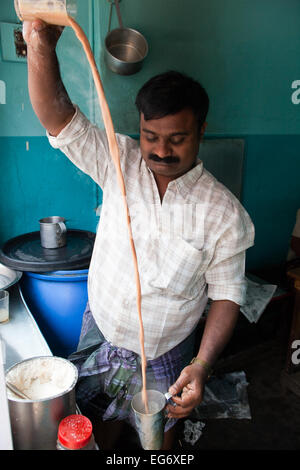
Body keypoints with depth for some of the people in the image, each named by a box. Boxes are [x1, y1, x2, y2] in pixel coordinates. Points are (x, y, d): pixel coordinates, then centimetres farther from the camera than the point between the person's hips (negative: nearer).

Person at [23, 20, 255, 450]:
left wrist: (202, 365, -22)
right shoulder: (119, 163, -13)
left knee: (158, 435, 24)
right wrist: (41, 44, -39)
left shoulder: (224, 212, -18)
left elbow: (227, 295, -13)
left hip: (164, 355, -1)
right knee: (98, 422, 26)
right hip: (99, 331, 2)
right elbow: (57, 118, -22)